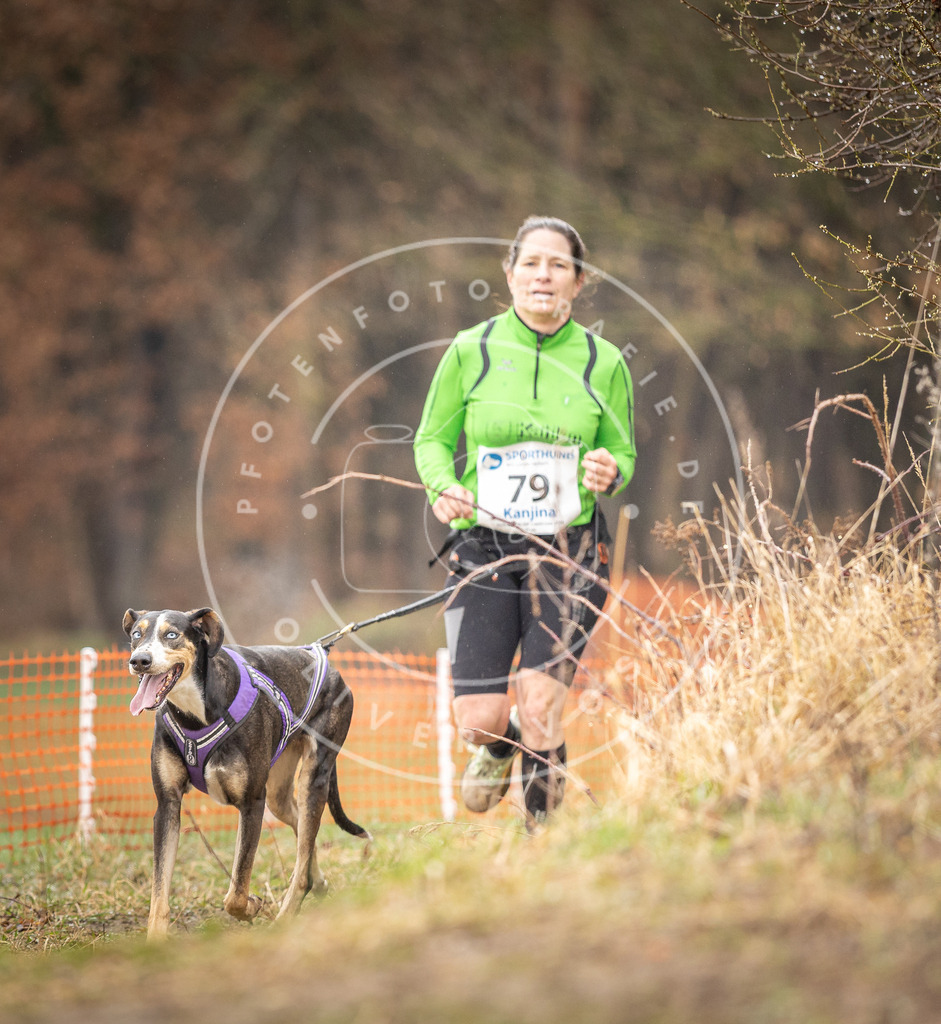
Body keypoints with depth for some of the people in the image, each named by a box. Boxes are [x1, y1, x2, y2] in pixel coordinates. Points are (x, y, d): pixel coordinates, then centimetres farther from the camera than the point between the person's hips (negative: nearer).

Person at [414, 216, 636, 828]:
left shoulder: (603, 362, 2)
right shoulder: (472, 351, 0)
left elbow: (623, 452, 13)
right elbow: (433, 439, 9)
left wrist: (609, 472, -11)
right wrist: (443, 488, -12)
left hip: (568, 549, 0)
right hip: (484, 546, 0)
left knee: (541, 710, -12)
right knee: (478, 720, -5)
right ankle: (499, 746, 33)